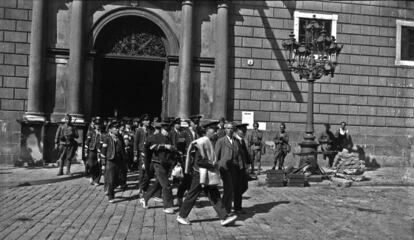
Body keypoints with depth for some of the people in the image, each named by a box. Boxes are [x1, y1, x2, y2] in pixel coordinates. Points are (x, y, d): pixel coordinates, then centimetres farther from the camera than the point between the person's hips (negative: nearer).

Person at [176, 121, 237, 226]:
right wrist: (212, 166, -18)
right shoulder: (202, 142, -20)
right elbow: (199, 161, -25)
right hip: (200, 174, -9)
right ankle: (181, 216, 20)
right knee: (192, 196, 5)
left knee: (215, 197, 7)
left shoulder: (207, 142, 10)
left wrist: (213, 165, 11)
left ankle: (224, 218, 8)